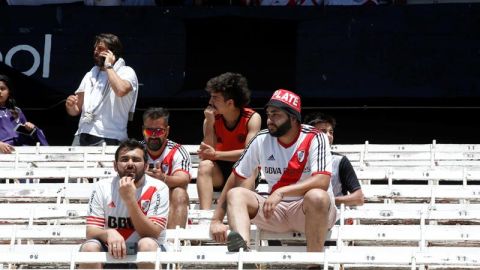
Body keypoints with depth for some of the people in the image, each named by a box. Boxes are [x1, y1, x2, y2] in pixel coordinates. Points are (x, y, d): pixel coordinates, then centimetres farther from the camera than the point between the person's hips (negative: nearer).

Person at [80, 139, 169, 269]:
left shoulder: (158, 189, -9)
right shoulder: (102, 187, -3)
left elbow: (152, 234, -18)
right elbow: (91, 232, -7)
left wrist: (130, 200, -28)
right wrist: (109, 233, -31)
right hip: (112, 253, 2)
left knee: (147, 244, -33)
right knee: (89, 247, -28)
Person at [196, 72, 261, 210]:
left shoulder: (252, 118, -12)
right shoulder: (211, 119, -5)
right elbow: (206, 155, -13)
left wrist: (215, 154, -28)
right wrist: (210, 124, -22)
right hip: (219, 174, 2)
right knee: (205, 165, -29)